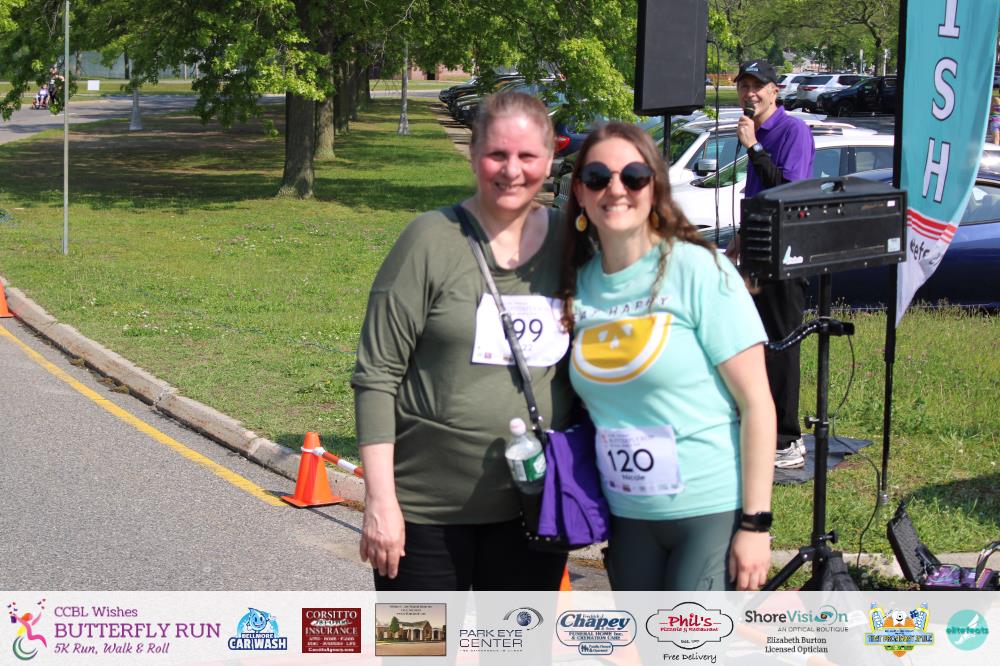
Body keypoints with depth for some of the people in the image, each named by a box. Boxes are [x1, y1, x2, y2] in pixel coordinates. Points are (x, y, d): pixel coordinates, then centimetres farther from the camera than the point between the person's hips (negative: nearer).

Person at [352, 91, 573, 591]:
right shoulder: (432, 241, -9)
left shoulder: (567, 244, 3)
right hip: (427, 508, -4)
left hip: (534, 508, 4)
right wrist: (379, 498, -14)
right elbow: (376, 376, -9)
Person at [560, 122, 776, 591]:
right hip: (628, 514, 6)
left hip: (713, 511, -5)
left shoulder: (699, 271, -10)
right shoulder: (580, 284, 5)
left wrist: (755, 524, -15)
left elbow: (756, 403, -11)